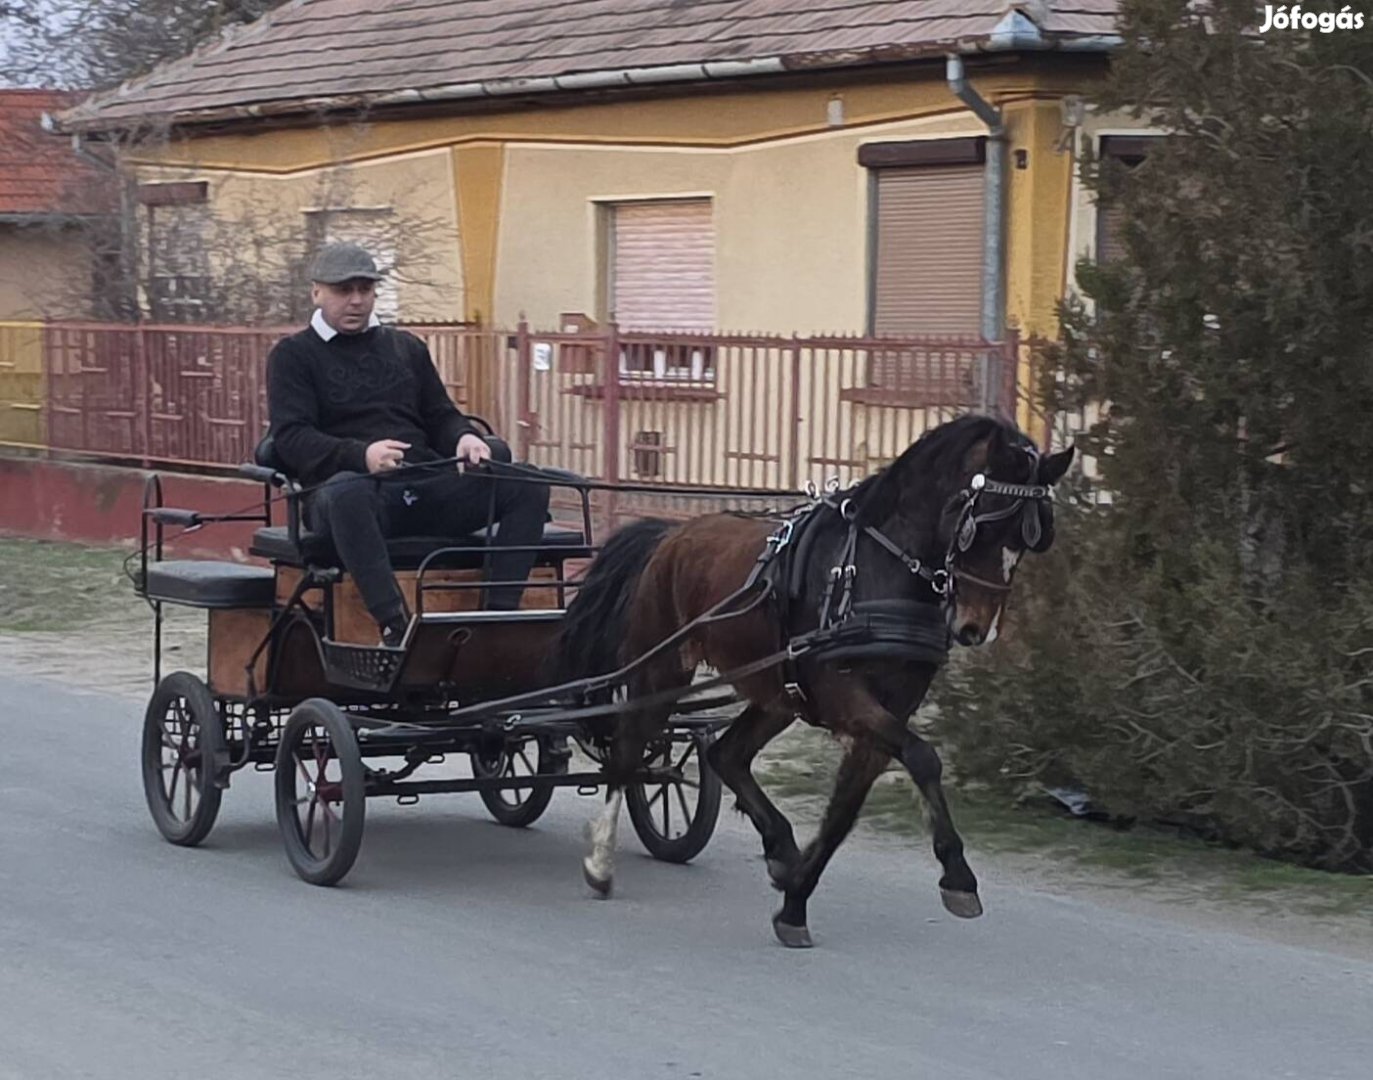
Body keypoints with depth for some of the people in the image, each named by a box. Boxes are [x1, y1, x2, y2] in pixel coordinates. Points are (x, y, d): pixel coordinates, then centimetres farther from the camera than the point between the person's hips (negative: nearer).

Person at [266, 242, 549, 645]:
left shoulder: (406, 347, 25)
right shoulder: (294, 355, 11)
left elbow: (441, 416, 24)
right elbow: (290, 438, -3)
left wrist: (466, 438, -4)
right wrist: (362, 454, -23)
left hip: (426, 488, 5)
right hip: (352, 483, -5)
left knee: (528, 487, -18)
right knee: (345, 494, -43)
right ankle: (394, 627, -47)